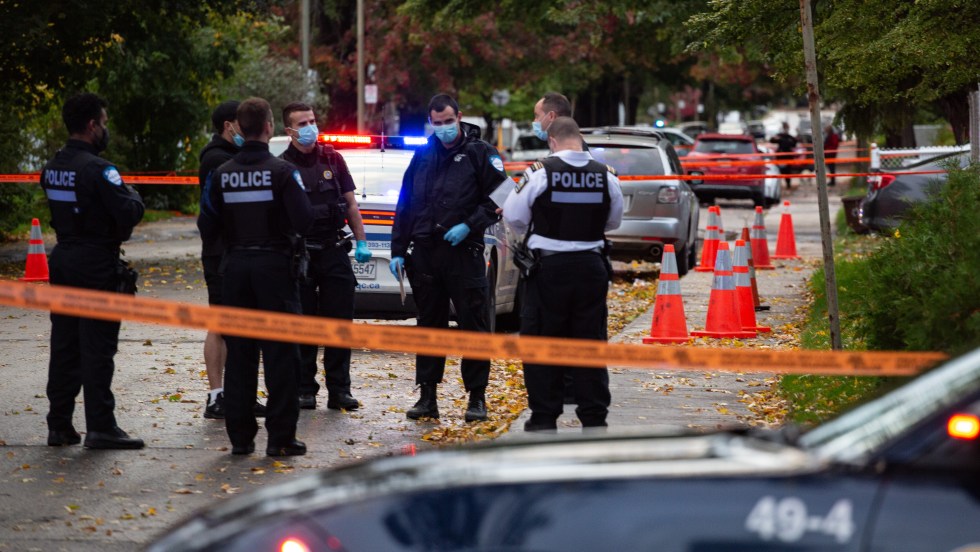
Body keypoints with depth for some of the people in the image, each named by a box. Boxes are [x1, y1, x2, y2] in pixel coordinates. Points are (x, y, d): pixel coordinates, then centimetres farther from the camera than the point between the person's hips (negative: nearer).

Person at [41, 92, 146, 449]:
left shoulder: (52, 168, 9)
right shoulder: (98, 169, -17)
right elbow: (130, 213, -22)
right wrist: (132, 195, -1)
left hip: (62, 260, 8)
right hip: (97, 265, -8)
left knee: (63, 346, 12)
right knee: (97, 349, -4)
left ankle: (59, 425, 15)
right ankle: (100, 428, -3)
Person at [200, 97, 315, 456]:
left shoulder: (222, 174, 2)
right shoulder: (282, 171, -11)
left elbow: (210, 221, 3)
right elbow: (303, 220, -15)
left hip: (235, 266, 4)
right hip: (274, 264, -4)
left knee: (239, 354, 9)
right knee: (280, 354, 1)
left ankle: (240, 435, 11)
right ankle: (280, 437, -1)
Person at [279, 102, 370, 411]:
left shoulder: (332, 159, 9)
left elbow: (350, 203, 12)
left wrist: (361, 241, 6)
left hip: (334, 250, 3)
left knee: (340, 322, 2)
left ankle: (339, 390, 7)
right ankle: (305, 390, 10)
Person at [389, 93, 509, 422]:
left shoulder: (480, 153, 1)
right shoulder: (423, 156, 15)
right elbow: (405, 206, 18)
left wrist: (468, 226, -15)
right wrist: (398, 250, 12)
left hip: (463, 252, -5)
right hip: (425, 253, 5)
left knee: (473, 325, -3)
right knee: (429, 326, 9)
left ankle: (477, 397, 3)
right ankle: (427, 397, 14)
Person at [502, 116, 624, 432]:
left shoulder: (541, 172, -10)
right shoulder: (606, 176, -1)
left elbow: (514, 217, -2)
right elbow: (614, 222, 13)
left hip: (550, 267, -3)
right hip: (591, 267, 3)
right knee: (590, 342, 9)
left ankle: (544, 417, 7)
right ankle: (594, 416, 10)